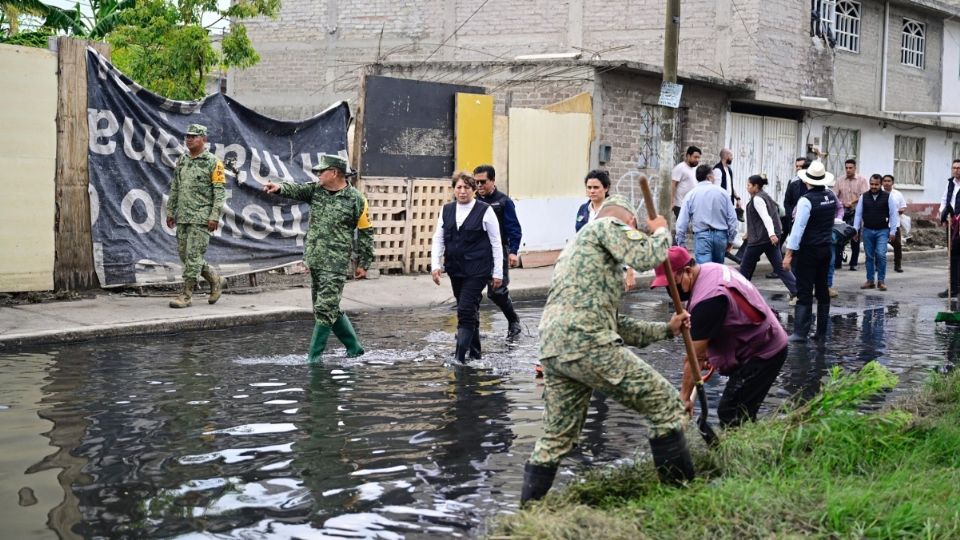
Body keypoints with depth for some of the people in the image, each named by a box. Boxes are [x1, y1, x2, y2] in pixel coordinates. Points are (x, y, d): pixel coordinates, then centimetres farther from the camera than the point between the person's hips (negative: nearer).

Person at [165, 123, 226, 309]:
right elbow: (174, 189, 19)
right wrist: (170, 211, 14)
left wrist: (214, 217, -16)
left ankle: (186, 295, -4)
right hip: (183, 216, 7)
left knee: (193, 255, -9)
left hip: (202, 217, -7)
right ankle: (215, 280, 24)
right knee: (184, 254, 8)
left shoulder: (213, 162, -6)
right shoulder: (181, 161, 14)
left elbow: (220, 192, -10)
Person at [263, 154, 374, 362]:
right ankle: (354, 347, 26)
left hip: (336, 263, -7)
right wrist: (280, 188, -33)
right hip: (314, 259, 7)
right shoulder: (316, 190, 8)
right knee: (330, 308, 13)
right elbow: (296, 190, -10)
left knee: (325, 309, -8)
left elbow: (365, 232, -2)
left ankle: (313, 356, -3)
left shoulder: (356, 199, -6)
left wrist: (364, 264, -2)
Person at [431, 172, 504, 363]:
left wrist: (498, 273, -3)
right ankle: (474, 351, 26)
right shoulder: (446, 210, 8)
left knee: (466, 310, -14)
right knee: (469, 311, 15)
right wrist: (435, 265, -2)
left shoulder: (485, 211, -5)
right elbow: (438, 239, 10)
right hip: (455, 269, 5)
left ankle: (460, 355, -13)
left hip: (477, 270, -5)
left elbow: (496, 243, -2)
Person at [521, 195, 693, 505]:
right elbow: (646, 258, -8)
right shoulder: (608, 225, 8)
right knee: (665, 404, -1)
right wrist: (660, 231, 13)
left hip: (552, 348, 9)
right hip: (585, 342, -9)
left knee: (556, 438, 18)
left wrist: (666, 329, 29)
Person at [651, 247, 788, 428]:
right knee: (741, 414, 13)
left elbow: (694, 357, -23)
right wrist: (706, 352, 13)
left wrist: (684, 397, -17)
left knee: (731, 414, -15)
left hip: (762, 354, -10)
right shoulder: (710, 269, 2)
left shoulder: (707, 300, -28)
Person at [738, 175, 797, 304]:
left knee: (746, 266, 6)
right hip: (772, 237, 9)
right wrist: (749, 233, 35)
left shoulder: (757, 199, -11)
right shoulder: (764, 196, 19)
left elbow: (766, 217, -24)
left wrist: (771, 234, -35)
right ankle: (796, 291, -7)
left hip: (760, 238, -9)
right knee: (779, 266, 4)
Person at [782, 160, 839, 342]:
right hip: (826, 248, 7)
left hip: (808, 250, -6)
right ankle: (822, 332, 15)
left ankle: (800, 332, -9)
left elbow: (798, 228, -19)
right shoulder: (831, 196, 4)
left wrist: (789, 253, -17)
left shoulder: (806, 200, -16)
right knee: (822, 289, 12)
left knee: (804, 291, -6)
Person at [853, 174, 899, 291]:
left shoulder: (887, 197, -3)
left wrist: (892, 231, -5)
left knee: (881, 255, -13)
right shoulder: (864, 197, 3)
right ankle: (870, 281, 16)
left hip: (882, 231, -3)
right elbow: (858, 214, 6)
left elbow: (893, 214, -1)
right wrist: (855, 230, 2)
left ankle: (881, 281, -3)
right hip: (867, 230, 3)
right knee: (869, 256, 8)